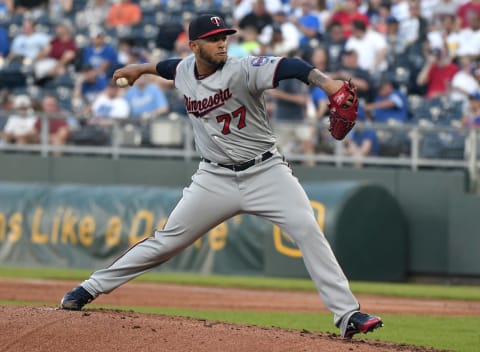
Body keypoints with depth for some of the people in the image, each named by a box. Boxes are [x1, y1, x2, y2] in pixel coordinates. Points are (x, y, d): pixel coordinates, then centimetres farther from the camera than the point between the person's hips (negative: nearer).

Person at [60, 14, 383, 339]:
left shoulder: (242, 71, -17)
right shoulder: (185, 71, 0)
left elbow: (287, 67, -35)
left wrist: (327, 83, -52)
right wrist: (142, 69, 41)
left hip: (266, 172, -3)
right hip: (216, 178, 3)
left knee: (308, 230, -20)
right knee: (166, 241, 4)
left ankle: (347, 314, -18)